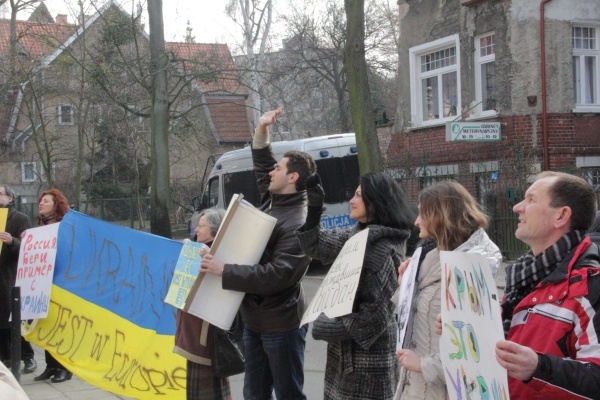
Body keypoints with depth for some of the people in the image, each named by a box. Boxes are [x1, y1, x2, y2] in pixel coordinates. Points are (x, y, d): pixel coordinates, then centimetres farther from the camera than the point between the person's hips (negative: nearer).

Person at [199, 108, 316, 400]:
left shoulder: (298, 223, -21)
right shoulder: (272, 201, 6)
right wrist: (262, 130, 8)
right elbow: (262, 165, 24)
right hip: (255, 319, 9)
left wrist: (224, 271, -28)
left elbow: (278, 276, -30)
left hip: (281, 323, -9)